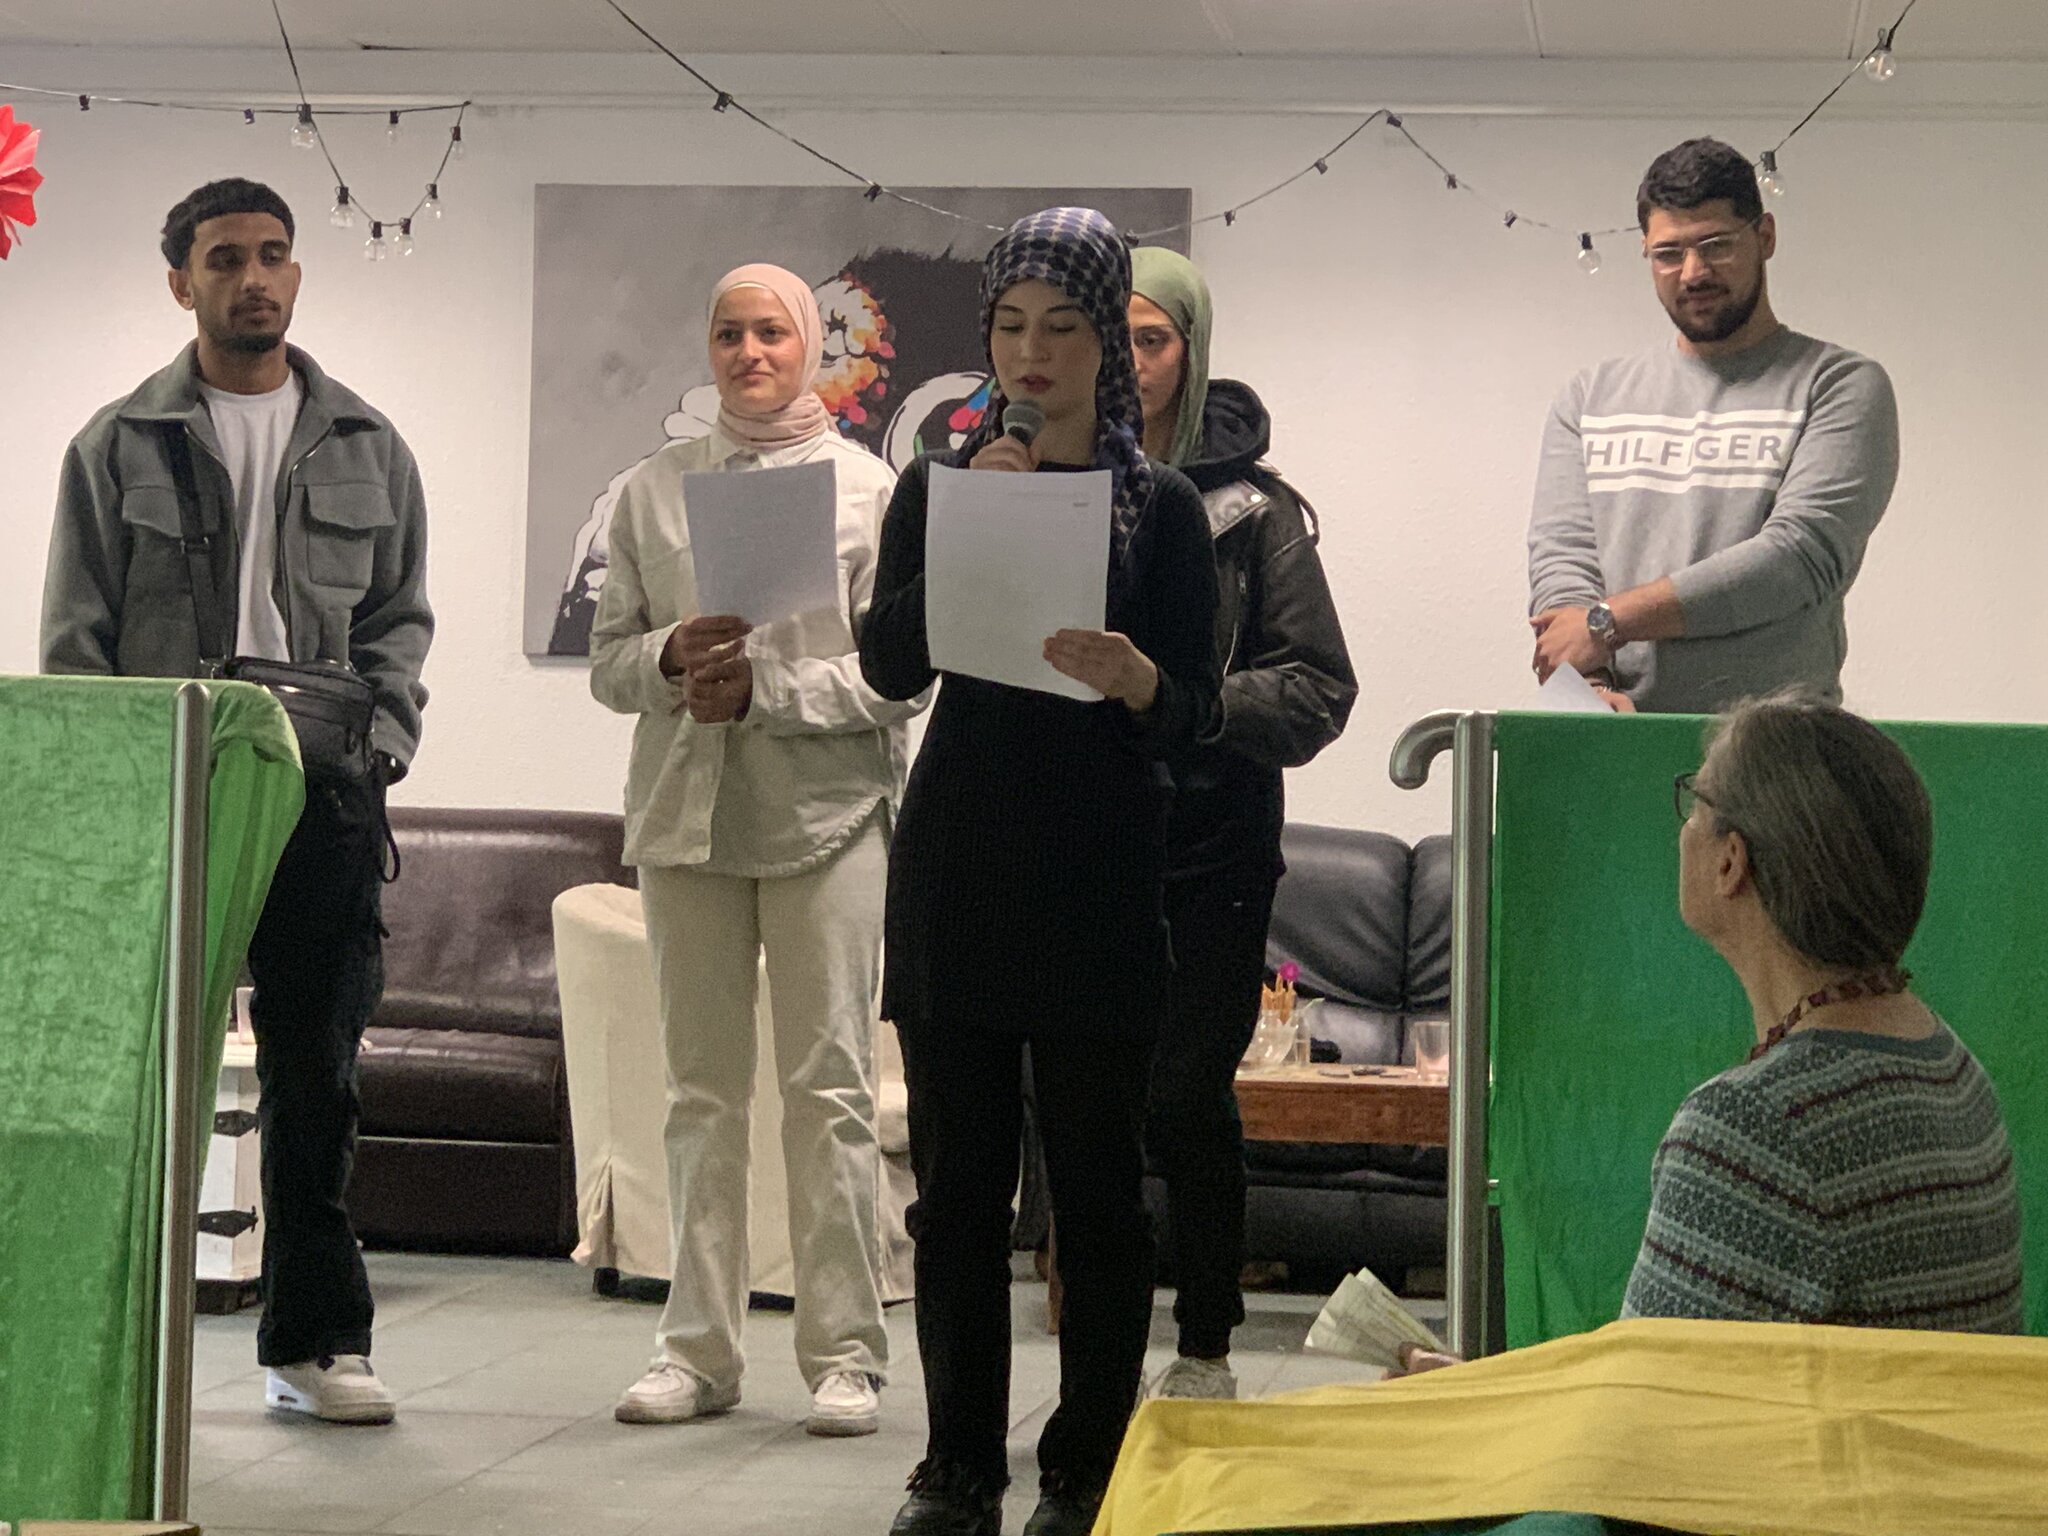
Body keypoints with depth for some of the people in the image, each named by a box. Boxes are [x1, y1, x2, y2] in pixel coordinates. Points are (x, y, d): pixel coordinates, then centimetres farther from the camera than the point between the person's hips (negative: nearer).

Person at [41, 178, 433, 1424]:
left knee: (316, 1069, 4)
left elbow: (402, 614, 13)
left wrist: (379, 739, -3)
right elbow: (78, 635, 3)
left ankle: (314, 1339, 11)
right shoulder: (122, 445, 6)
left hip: (324, 797, 2)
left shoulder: (367, 448, 12)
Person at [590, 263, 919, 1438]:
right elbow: (609, 658, 11)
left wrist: (763, 689, -13)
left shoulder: (871, 488, 3)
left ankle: (846, 1352, 2)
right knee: (704, 1088, 6)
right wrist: (672, 660, -10)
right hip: (686, 813, 3)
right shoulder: (655, 490, 12)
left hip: (827, 811, -3)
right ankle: (700, 1349, 11)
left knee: (831, 1087, -3)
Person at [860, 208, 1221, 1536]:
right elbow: (891, 666, -4)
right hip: (958, 874, 2)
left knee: (1098, 1179, 1)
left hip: (1100, 882, -2)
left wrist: (1134, 678, -24)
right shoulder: (939, 486, 8)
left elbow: (1194, 715, -3)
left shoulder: (1160, 506, 3)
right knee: (958, 1179, 4)